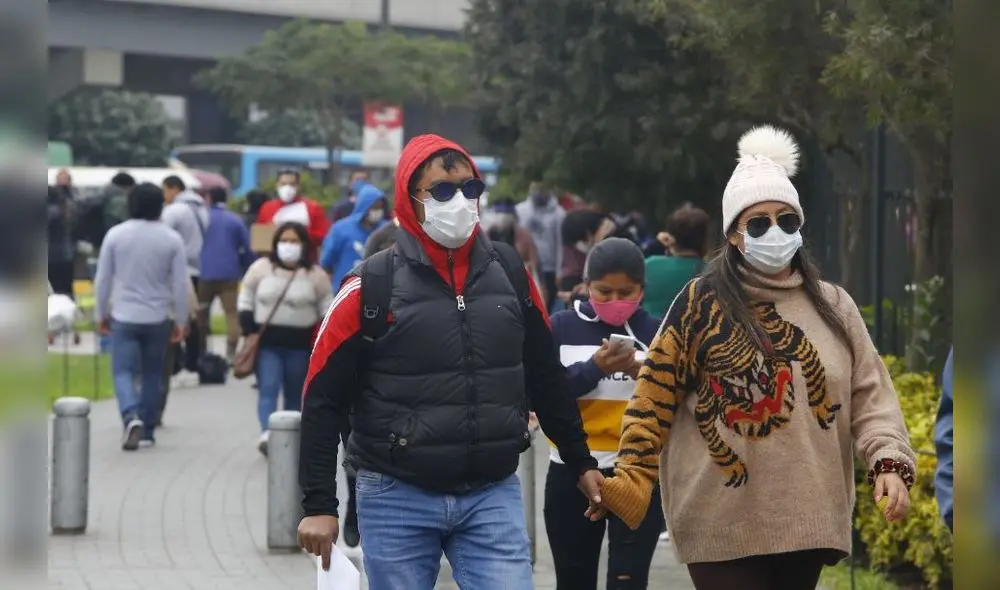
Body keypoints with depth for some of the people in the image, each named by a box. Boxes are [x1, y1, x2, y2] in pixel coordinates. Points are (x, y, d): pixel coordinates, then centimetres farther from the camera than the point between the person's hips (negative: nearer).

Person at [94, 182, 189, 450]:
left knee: (123, 372, 0)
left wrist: (101, 314, 12)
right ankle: (147, 431, 18)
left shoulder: (115, 234, -5)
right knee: (152, 374, 14)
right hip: (157, 318, 1)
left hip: (124, 317, -1)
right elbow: (180, 284, -3)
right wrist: (180, 320, 7)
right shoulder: (172, 239, -5)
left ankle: (131, 417, -25)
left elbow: (102, 278, 1)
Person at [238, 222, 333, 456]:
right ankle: (267, 433, -29)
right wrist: (249, 330, -1)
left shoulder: (315, 275, 2)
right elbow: (245, 300, 9)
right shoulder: (260, 268, 3)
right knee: (267, 389, -15)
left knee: (295, 394, 8)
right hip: (267, 342, -1)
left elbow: (327, 309, 8)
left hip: (300, 345, 1)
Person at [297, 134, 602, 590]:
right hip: (397, 500, -2)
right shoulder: (372, 285, -6)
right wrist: (319, 505, -9)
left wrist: (580, 462, 19)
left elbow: (546, 379, 17)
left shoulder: (510, 275, 5)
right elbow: (324, 400, -4)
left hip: (494, 496, 2)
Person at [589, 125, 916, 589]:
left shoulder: (833, 306, 10)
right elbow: (655, 398, -2)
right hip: (724, 523, -4)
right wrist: (630, 482, -10)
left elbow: (870, 394, 7)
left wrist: (889, 461, -10)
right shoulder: (701, 304, -2)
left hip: (808, 517, 4)